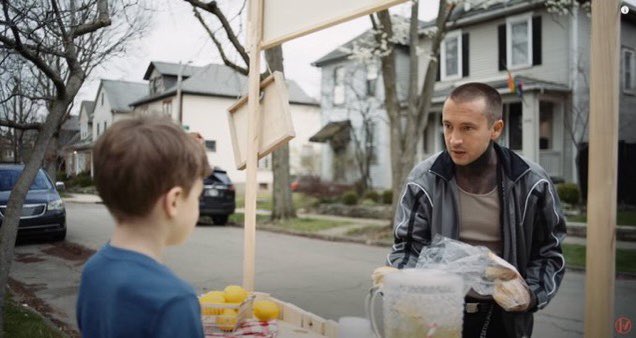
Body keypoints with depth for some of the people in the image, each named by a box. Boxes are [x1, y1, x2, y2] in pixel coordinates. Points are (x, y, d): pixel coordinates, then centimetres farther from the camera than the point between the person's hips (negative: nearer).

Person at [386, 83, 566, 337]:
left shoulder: (531, 183, -8)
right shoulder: (423, 180, -10)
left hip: (504, 316, 0)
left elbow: (548, 251, 3)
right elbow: (408, 248, -5)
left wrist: (532, 293, -12)